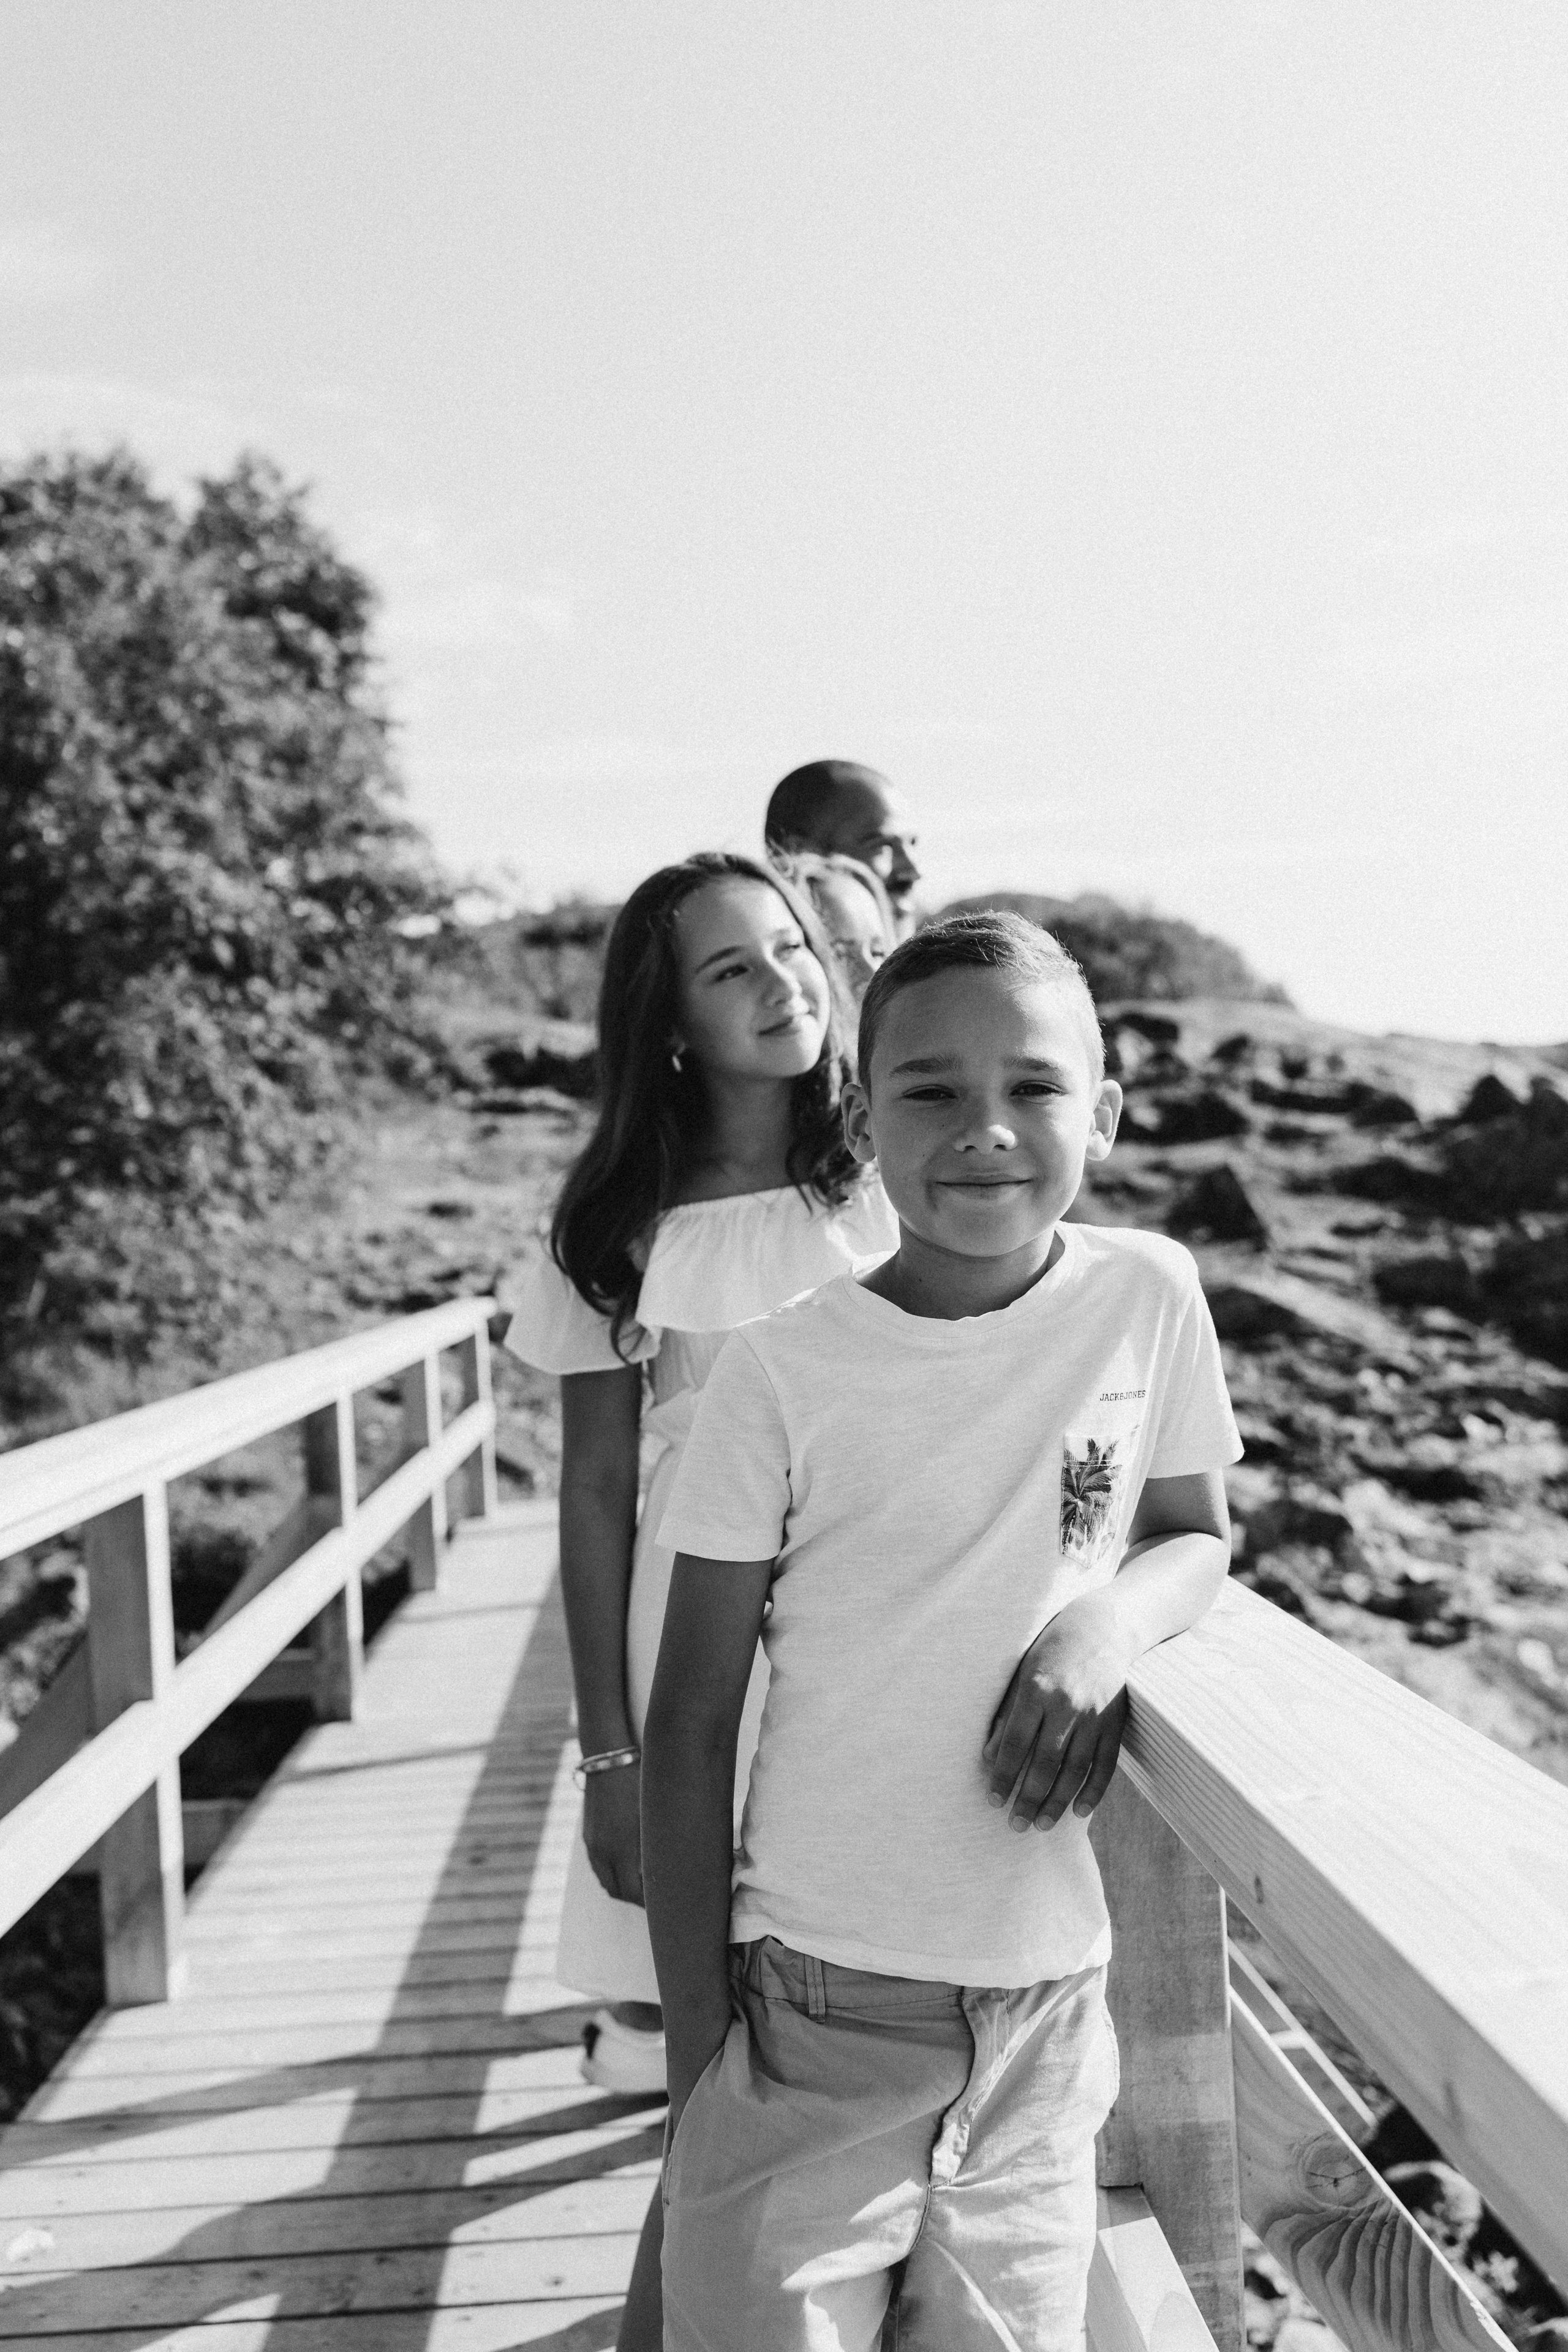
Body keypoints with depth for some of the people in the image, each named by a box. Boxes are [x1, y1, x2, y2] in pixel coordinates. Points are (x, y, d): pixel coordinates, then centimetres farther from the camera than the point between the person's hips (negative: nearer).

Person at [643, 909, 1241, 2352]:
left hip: (1046, 2012, 3)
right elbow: (692, 1725, -5)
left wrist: (1109, 1623, -13)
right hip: (813, 2014, -2)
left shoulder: (1149, 1296, -5)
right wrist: (695, 2041, -5)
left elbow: (1197, 1535, 11)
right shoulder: (783, 1369, -12)